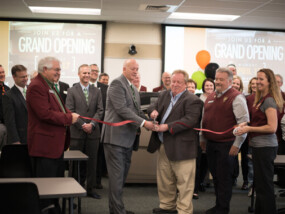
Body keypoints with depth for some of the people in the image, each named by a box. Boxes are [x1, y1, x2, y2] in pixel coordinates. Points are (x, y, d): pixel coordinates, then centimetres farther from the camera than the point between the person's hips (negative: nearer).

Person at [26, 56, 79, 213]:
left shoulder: (50, 86, 17)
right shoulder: (36, 87, -17)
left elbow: (58, 108, 25)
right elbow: (45, 114, -25)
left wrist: (69, 113, 3)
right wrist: (69, 118, -17)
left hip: (56, 144, 11)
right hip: (45, 145, -11)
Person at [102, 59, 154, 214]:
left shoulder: (134, 89, 20)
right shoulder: (117, 83, -10)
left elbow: (137, 111, 19)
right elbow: (122, 109, -19)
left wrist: (151, 123, 2)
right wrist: (143, 123, -20)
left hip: (128, 138, 9)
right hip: (116, 136, -9)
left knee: (122, 174, 14)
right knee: (117, 175, -6)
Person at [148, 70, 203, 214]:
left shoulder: (192, 100, -11)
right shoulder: (164, 95, 14)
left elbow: (189, 120, -20)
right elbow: (153, 106, 16)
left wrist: (168, 127, -24)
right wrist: (153, 111, -9)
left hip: (181, 147, -8)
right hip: (163, 145, 8)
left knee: (184, 182, -2)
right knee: (164, 179, 19)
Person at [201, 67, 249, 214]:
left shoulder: (236, 97, -10)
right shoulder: (210, 97, 13)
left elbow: (244, 122, -13)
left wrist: (237, 144, -14)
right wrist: (203, 139, 21)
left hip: (226, 145, -7)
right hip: (210, 144, 7)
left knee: (224, 178, 1)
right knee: (215, 176, 14)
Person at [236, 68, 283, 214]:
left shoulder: (269, 100, -15)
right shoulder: (261, 99, 13)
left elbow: (272, 127, -20)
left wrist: (249, 129, -16)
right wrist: (246, 126, 3)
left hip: (265, 146, -10)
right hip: (258, 146, 10)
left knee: (265, 186, -1)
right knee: (260, 184, 19)